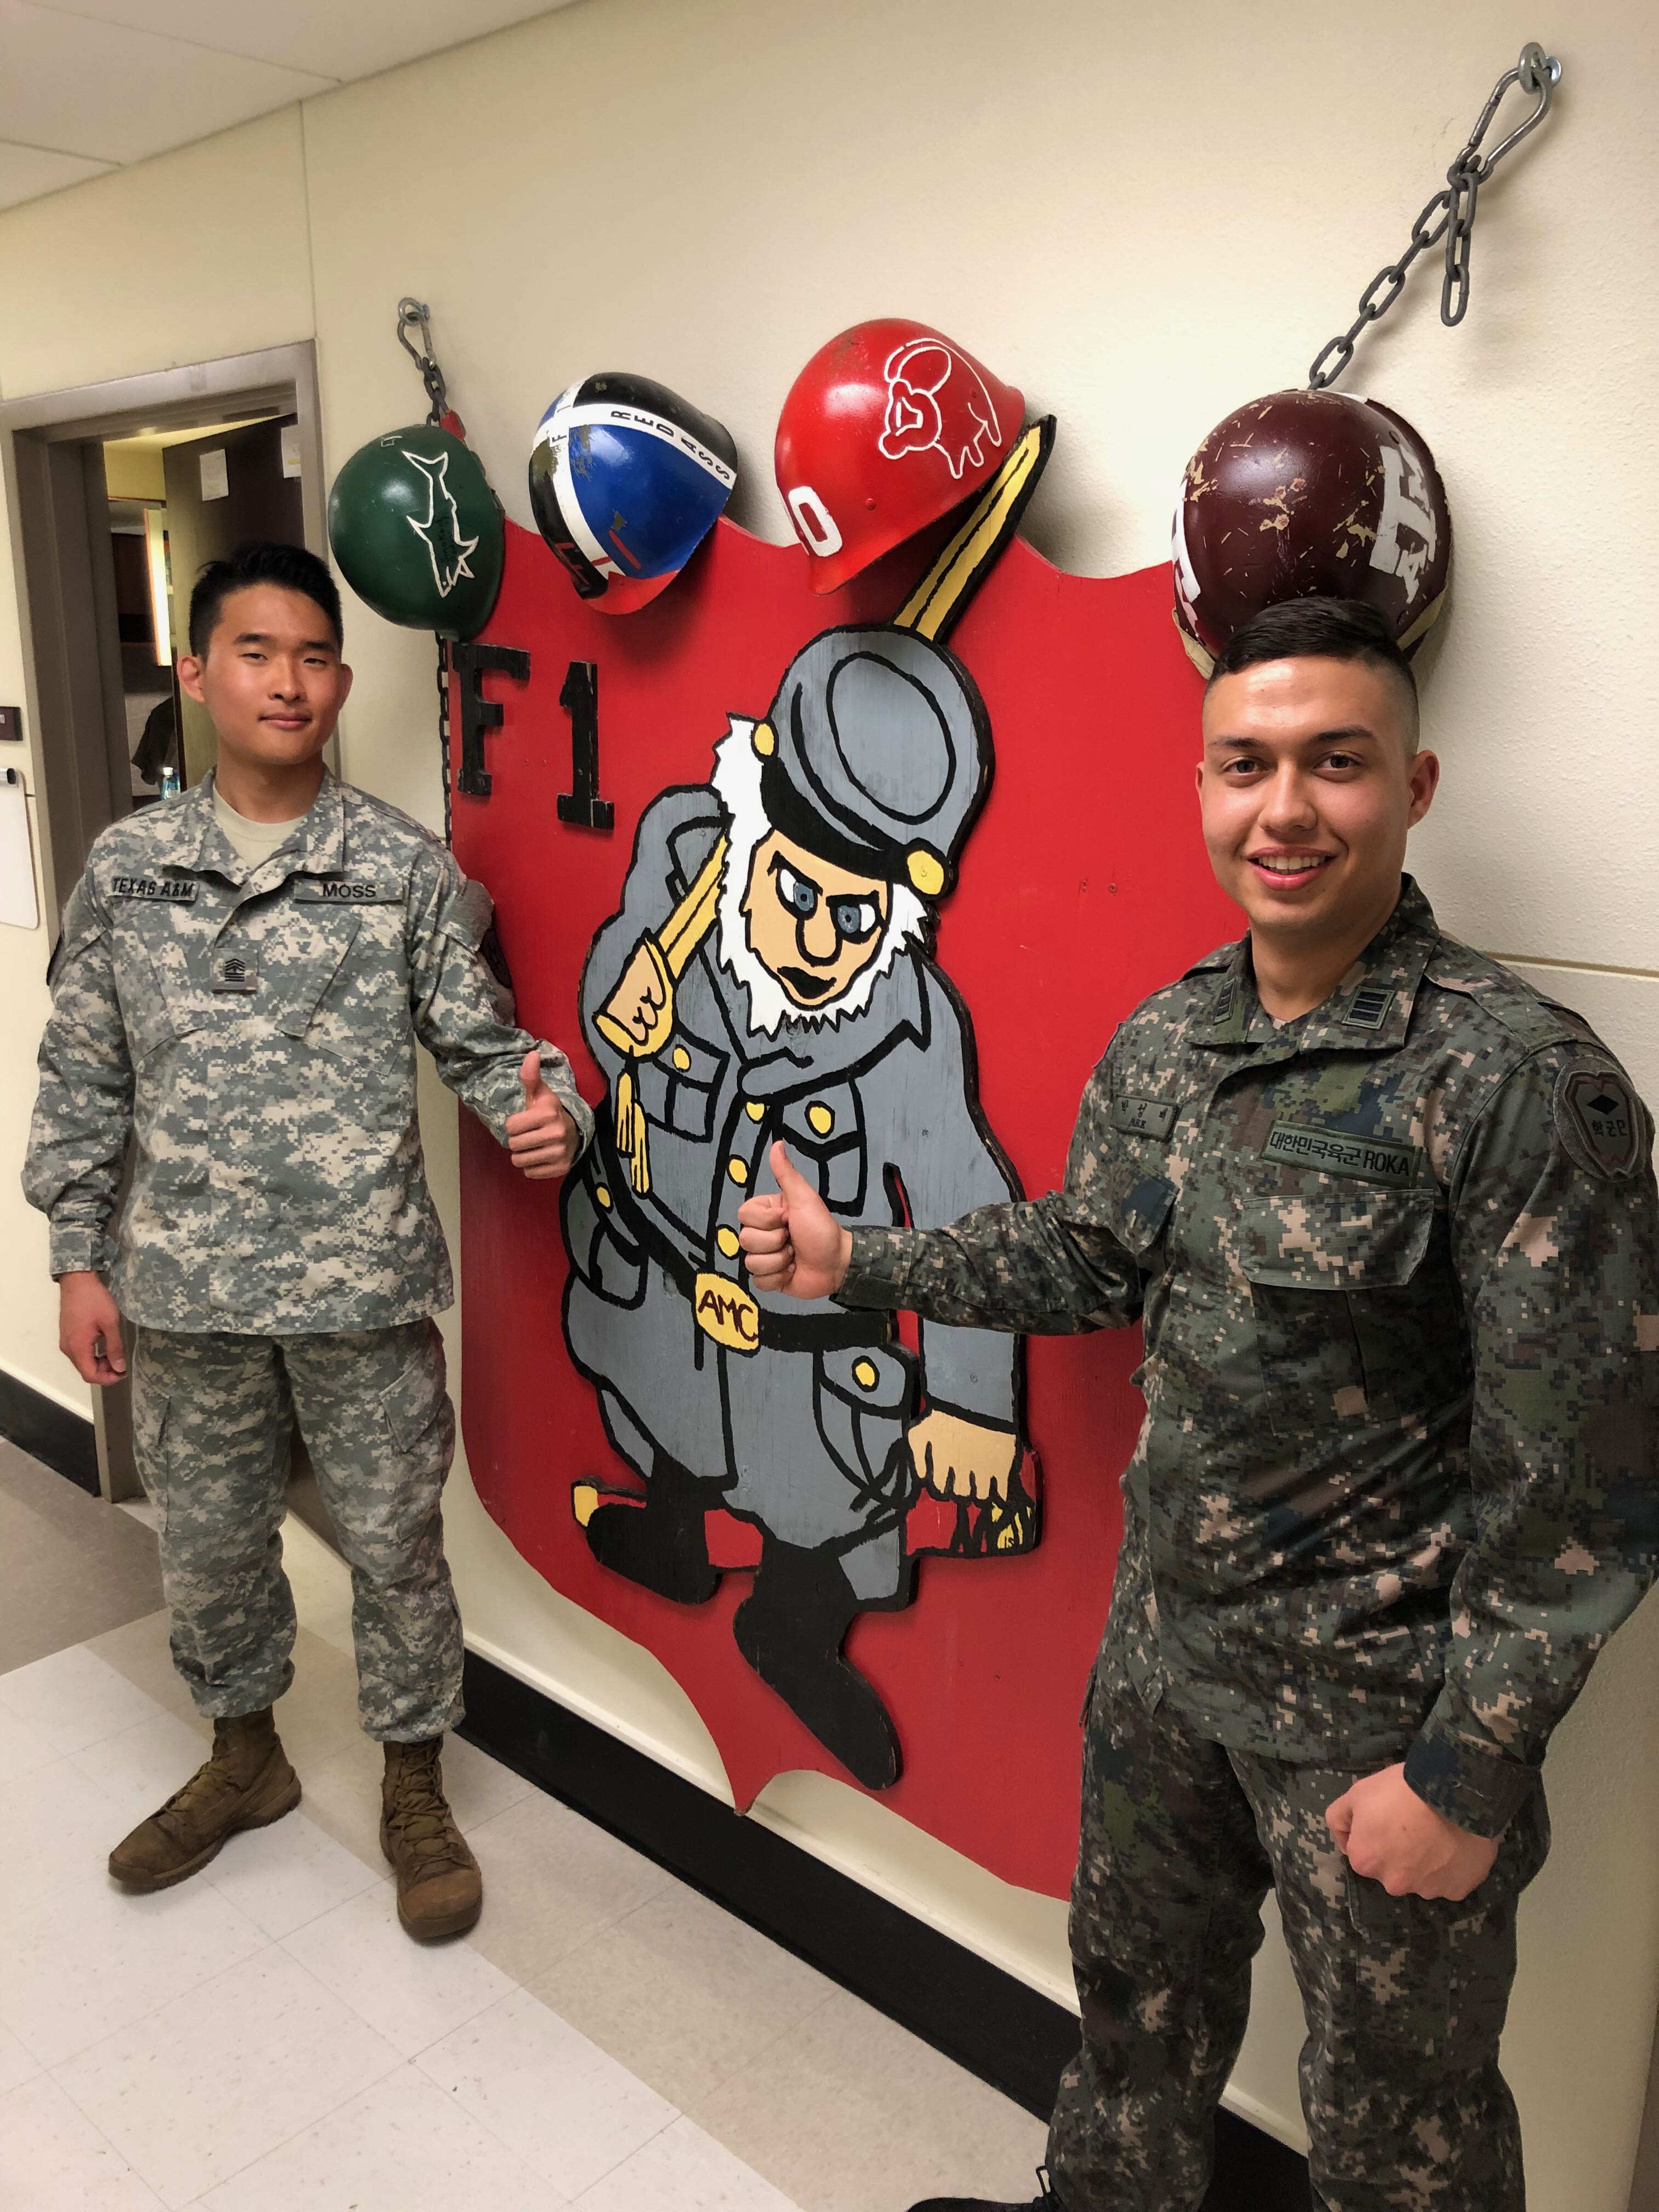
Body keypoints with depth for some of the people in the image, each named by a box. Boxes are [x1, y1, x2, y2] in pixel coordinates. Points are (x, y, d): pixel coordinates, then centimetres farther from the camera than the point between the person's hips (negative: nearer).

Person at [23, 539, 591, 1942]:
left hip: (364, 1292, -2)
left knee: (395, 1546, 10)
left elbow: (484, 1045, -3)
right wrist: (79, 1259, 5)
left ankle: (416, 1793, 34)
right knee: (208, 1545, 19)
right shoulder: (126, 869, 2)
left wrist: (550, 1112, -24)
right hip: (186, 1293, 3)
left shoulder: (408, 870, -5)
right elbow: (82, 1081, 7)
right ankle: (244, 1759, 46)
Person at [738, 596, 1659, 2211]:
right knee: (1136, 1997, 28)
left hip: (1380, 1708, -5)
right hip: (1164, 1650, 6)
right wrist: (854, 1263, 7)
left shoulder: (1521, 1079, -23)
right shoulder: (1162, 1042, -3)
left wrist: (1470, 1774, -16)